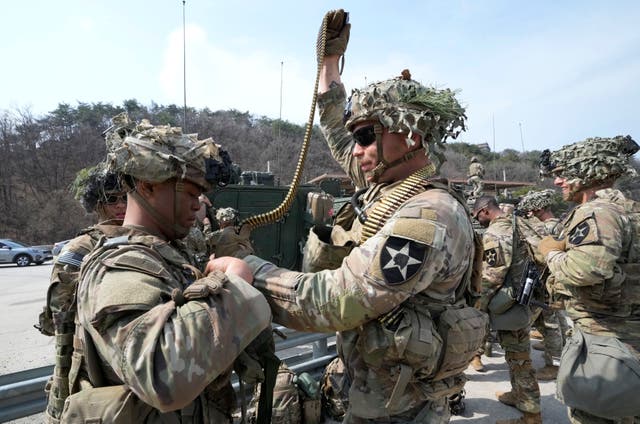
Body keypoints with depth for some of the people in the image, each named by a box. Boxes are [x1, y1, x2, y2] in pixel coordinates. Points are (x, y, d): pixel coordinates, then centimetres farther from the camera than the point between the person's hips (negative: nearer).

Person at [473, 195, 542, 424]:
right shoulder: (519, 223, 10)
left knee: (518, 357, 0)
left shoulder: (495, 233, -19)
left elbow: (491, 277, -21)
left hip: (509, 304, -10)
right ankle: (519, 394, 37)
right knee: (518, 352, 22)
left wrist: (478, 306, -11)